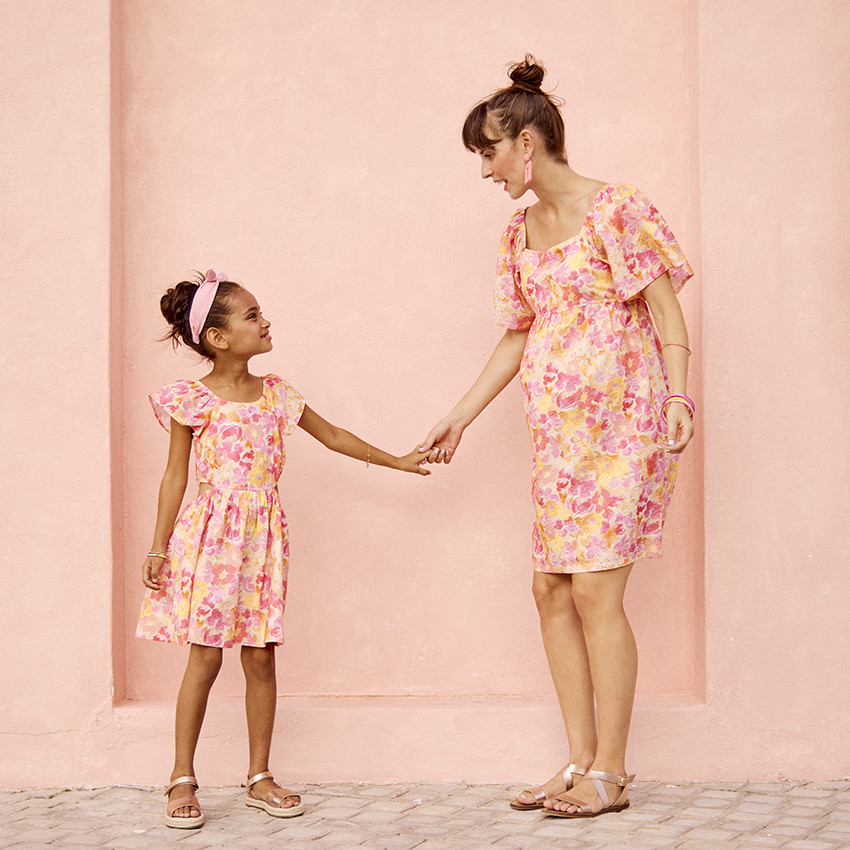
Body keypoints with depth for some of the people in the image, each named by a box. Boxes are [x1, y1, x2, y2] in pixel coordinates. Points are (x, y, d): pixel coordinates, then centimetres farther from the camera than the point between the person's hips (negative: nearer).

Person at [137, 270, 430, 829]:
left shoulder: (275, 394, 8)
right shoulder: (193, 400, -4)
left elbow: (332, 436, 20)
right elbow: (176, 477, 0)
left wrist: (396, 461, 24)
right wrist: (159, 548, -3)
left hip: (262, 537, 4)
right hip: (211, 535, -4)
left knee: (261, 657, 5)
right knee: (205, 657, -3)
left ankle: (260, 777, 15)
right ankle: (183, 780, 8)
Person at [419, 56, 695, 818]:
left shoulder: (615, 209, -8)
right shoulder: (522, 231, 14)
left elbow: (666, 309, -8)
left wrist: (679, 395, -19)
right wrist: (461, 417, 19)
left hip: (619, 424, -8)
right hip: (560, 433, 8)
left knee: (595, 591, -8)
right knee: (553, 591, 5)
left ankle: (611, 772, 2)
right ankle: (581, 762, 14)